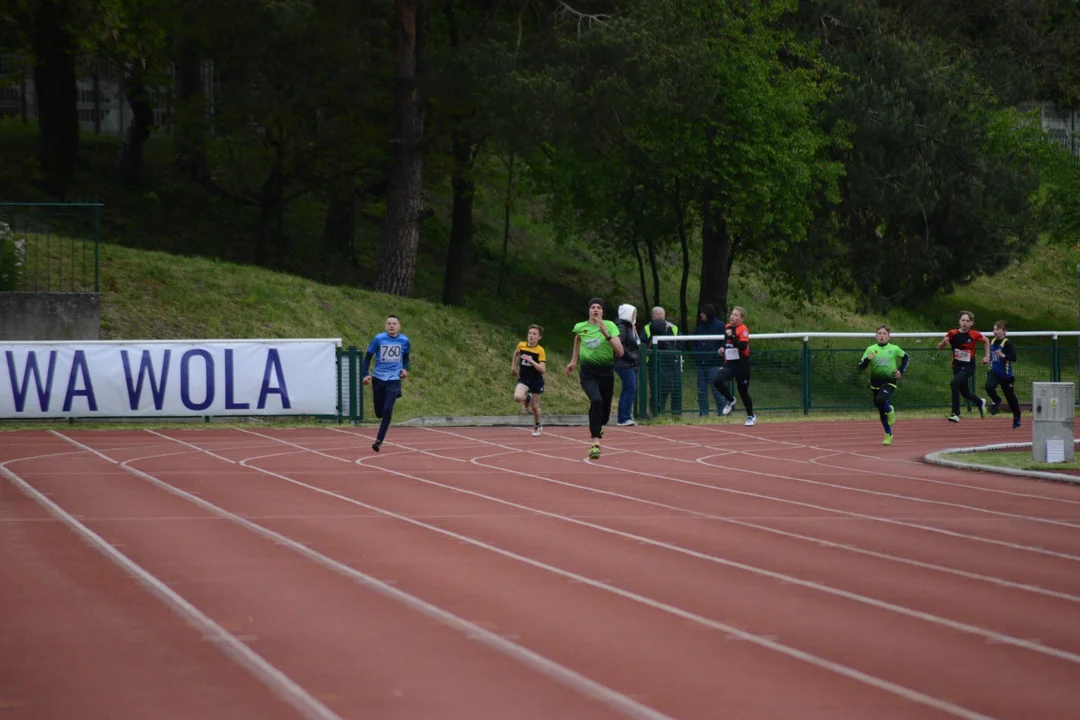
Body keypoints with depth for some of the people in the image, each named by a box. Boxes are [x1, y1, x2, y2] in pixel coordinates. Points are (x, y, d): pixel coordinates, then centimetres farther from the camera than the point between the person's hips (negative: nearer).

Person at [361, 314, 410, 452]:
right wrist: (366, 374, -9)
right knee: (379, 413, 6)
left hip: (394, 380, 0)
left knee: (387, 410, -17)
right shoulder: (378, 339, -8)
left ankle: (379, 441, -9)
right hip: (378, 379, 0)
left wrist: (405, 369, 1)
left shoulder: (404, 341, -2)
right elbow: (368, 356, 1)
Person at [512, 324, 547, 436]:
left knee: (535, 406, 7)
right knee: (517, 397, -24)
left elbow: (542, 370, -24)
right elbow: (516, 353, 19)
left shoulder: (540, 351, -18)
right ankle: (527, 398, 14)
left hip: (536, 381, -2)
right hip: (523, 379, 2)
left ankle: (537, 426, 33)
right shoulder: (521, 345, -7)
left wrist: (531, 360, -31)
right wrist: (513, 367, 21)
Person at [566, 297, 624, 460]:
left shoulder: (610, 326, -8)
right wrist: (573, 360, 28)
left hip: (606, 372, 1)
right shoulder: (580, 327, -1)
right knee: (596, 401, -27)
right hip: (588, 372, -1)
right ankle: (595, 443, -27)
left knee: (605, 406, 10)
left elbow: (620, 352, -17)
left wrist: (606, 334, -27)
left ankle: (599, 426, 50)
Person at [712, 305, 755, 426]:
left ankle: (751, 417, 22)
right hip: (729, 363, 5)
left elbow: (743, 346, -26)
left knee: (743, 391, 4)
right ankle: (730, 400, 8)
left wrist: (731, 336, -33)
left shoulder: (743, 329, -12)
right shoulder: (727, 327, 9)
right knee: (717, 381, -19)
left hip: (741, 364, -5)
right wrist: (723, 349, 9)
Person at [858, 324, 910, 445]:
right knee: (881, 411, 10)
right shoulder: (870, 349, 0)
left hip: (889, 382, -3)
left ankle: (890, 411, 1)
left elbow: (906, 357, 17)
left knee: (881, 399, -32)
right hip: (875, 383, 3)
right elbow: (861, 366, -2)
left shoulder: (894, 349, -2)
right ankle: (888, 434, 28)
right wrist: (867, 359, -22)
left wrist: (901, 371, 6)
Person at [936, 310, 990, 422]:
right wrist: (944, 342, -23)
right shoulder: (953, 334, -7)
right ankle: (980, 403, 51)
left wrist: (987, 356, 7)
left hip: (968, 367, -4)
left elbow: (987, 340, 9)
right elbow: (939, 347, -1)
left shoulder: (974, 335, -11)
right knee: (965, 393, 16)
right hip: (957, 366, 4)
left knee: (954, 383, -28)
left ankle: (956, 413, -21)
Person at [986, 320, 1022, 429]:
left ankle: (1017, 418, 24)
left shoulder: (1007, 343, -14)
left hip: (1006, 374, -5)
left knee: (1010, 396, 6)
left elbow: (1014, 358, -20)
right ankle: (996, 401, 6)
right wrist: (989, 359, 8)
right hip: (994, 372, 5)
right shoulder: (993, 341, 7)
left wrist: (1003, 355, -32)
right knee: (989, 386, -25)